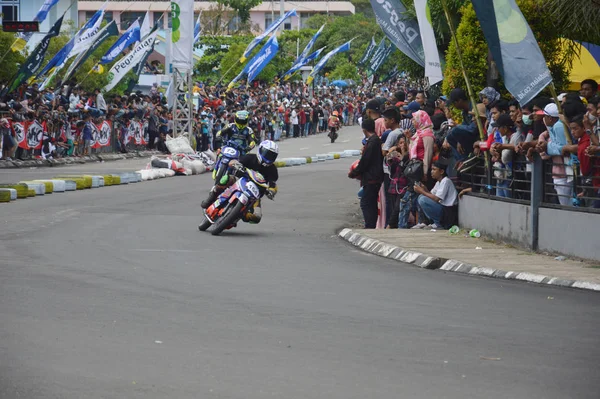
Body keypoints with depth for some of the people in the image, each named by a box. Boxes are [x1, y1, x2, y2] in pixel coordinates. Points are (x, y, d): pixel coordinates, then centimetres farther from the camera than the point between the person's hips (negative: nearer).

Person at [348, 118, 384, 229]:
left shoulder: (372, 142, -16)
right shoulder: (378, 140, 12)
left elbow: (364, 161, -17)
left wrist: (353, 173, -4)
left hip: (370, 178, -10)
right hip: (377, 177, 10)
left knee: (366, 204, -8)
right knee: (372, 204, 14)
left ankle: (370, 227, -12)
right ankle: (372, 227, 17)